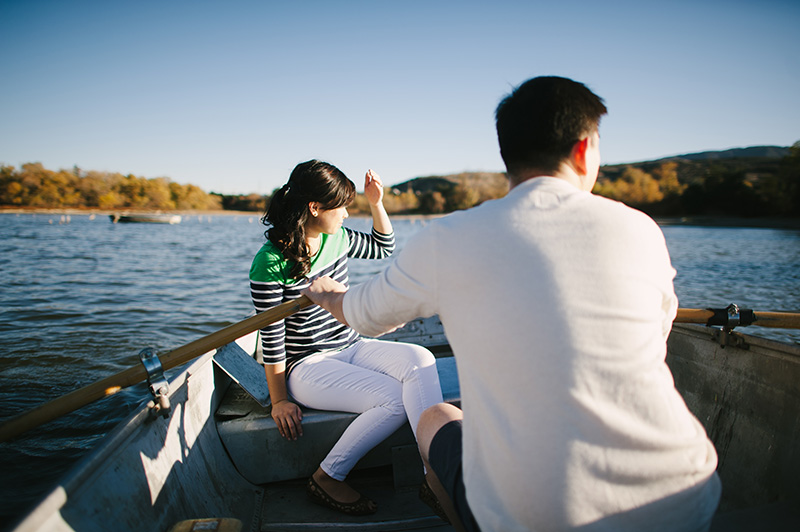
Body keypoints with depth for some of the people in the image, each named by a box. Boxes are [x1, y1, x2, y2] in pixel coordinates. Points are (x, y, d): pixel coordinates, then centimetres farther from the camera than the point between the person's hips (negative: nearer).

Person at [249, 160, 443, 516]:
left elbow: (383, 248, 20)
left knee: (420, 360, -21)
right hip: (306, 366, -7)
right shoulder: (270, 262, -16)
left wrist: (376, 203, 5)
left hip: (351, 348, 7)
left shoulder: (335, 238, 3)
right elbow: (272, 336, -13)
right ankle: (325, 480, -8)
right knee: (395, 399, -26)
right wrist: (279, 400, -10)